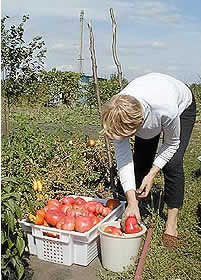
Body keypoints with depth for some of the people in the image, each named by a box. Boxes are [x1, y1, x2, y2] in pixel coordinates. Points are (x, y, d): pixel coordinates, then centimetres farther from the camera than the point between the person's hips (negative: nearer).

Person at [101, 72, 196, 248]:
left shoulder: (166, 110, -47)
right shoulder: (118, 115, -36)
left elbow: (172, 144, -25)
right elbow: (123, 159, -31)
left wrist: (152, 174, -27)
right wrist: (132, 203, -35)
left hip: (182, 106, -3)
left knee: (172, 164, -15)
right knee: (141, 161, -5)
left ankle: (172, 224, -5)